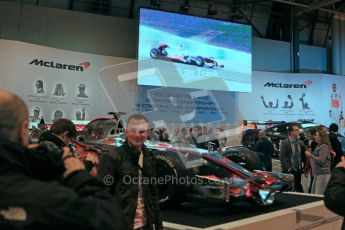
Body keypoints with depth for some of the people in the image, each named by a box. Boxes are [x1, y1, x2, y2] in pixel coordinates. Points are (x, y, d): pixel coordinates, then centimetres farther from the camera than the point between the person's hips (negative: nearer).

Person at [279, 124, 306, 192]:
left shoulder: (300, 143, 10)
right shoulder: (285, 143, -6)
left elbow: (303, 156, 13)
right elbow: (282, 157, -12)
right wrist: (288, 168, -17)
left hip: (298, 171, 5)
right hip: (288, 171, -5)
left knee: (298, 189, 7)